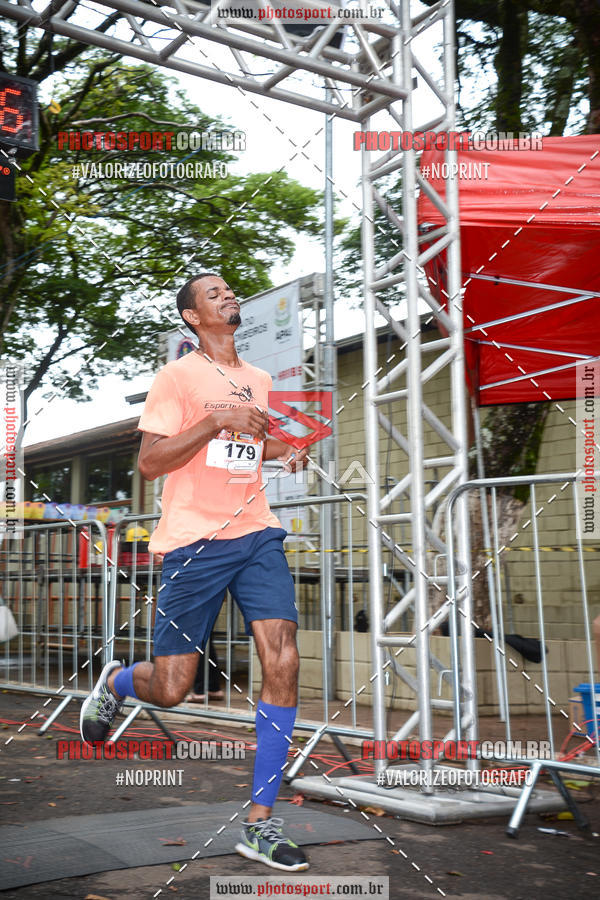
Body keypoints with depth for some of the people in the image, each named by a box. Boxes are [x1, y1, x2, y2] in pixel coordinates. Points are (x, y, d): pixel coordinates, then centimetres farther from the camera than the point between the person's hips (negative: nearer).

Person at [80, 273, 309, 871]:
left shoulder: (260, 380, 16)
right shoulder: (176, 377, -2)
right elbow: (149, 462, -9)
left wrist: (287, 450, 11)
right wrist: (218, 421, -19)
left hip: (257, 535, 5)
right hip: (194, 541, -4)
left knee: (282, 662, -12)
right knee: (170, 689, 1)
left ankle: (260, 823, -2)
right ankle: (115, 682, 39)